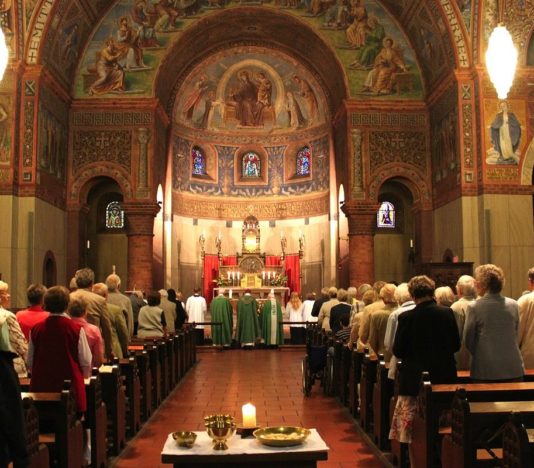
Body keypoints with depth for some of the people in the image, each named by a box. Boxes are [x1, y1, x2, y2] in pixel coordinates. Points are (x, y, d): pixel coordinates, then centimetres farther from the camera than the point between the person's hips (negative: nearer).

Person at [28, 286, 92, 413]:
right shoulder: (76, 329, -12)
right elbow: (86, 361, -8)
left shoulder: (36, 329, -4)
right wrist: (86, 375, 14)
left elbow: (30, 361, 5)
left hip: (41, 387, 3)